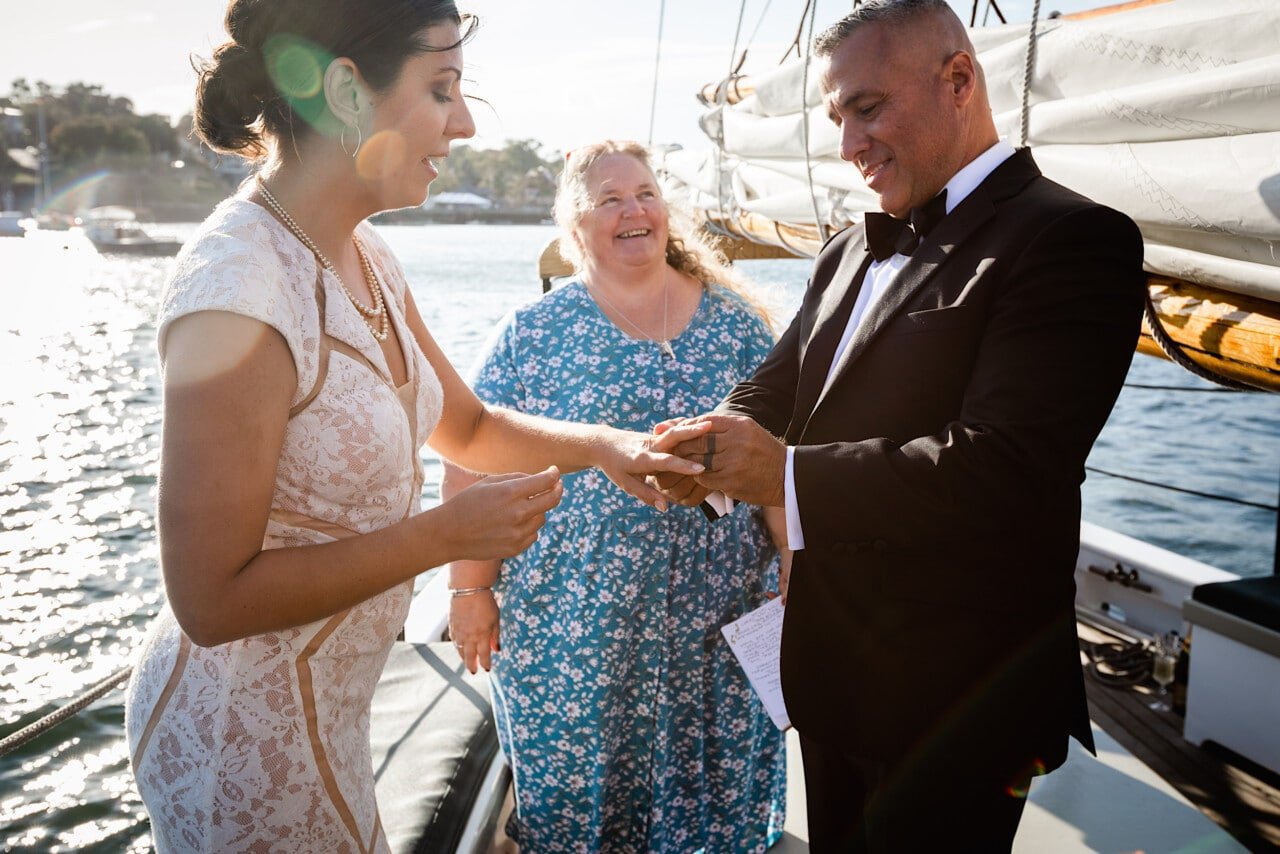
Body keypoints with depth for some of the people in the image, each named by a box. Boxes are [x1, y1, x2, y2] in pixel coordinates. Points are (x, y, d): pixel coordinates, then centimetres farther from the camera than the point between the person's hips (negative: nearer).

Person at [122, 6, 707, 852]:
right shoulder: (240, 290, -28)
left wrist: (599, 443, -4)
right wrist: (445, 536, -23)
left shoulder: (366, 259, -1)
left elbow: (467, 426, 11)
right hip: (248, 742, -7)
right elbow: (212, 598, -24)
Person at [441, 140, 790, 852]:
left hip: (713, 625, 2)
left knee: (712, 791, 15)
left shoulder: (736, 324, 2)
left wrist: (794, 577, 0)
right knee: (573, 793, 13)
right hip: (570, 631, -1)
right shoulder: (533, 334, -2)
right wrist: (471, 589, -7)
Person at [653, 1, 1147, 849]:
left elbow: (1001, 470, -27)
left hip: (954, 696, -7)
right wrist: (707, 449, -14)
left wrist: (787, 474, -25)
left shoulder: (1072, 239, -17)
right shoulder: (850, 255, 9)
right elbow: (776, 388, 9)